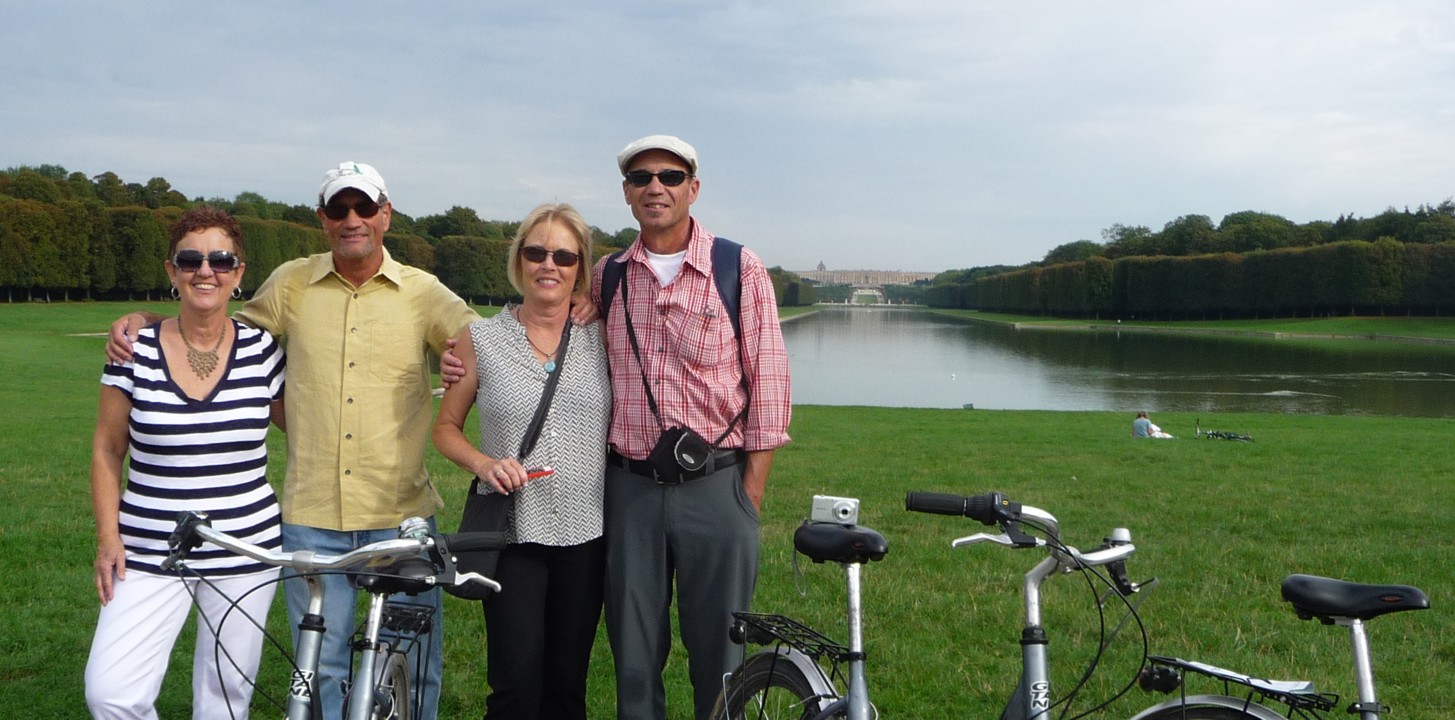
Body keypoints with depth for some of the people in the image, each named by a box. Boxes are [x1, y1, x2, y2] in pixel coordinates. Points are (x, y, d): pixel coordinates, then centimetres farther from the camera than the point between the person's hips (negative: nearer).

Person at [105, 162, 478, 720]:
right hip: (313, 515, 1)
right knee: (321, 667, 10)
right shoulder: (292, 283, 6)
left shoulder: (422, 292, 2)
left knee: (414, 663, 9)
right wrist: (141, 322, 6)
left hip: (403, 514, -1)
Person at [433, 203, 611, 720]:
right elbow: (446, 429, 7)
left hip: (586, 534, 2)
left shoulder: (601, 338, 4)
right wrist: (483, 463, -11)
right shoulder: (481, 339, 1)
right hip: (513, 534, -2)